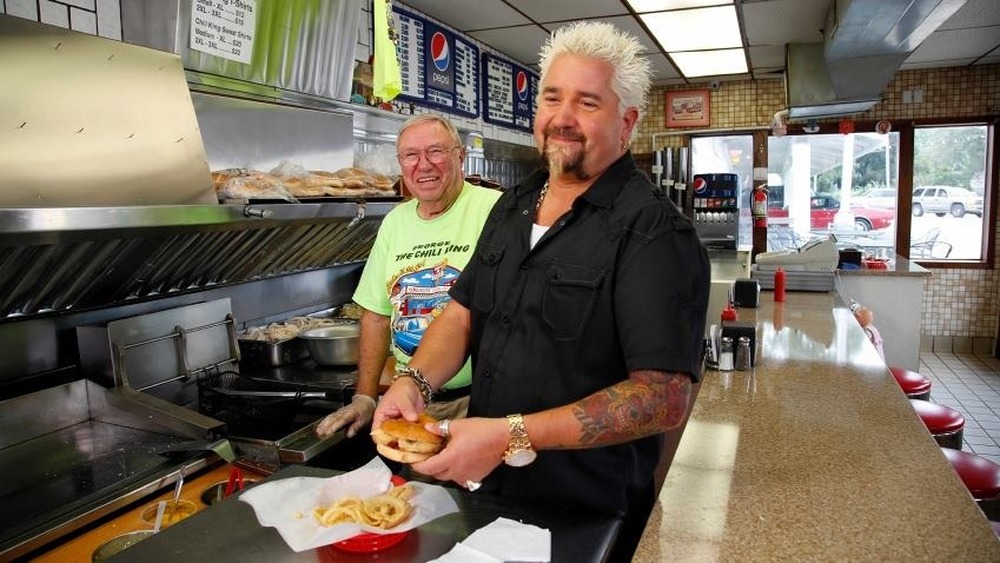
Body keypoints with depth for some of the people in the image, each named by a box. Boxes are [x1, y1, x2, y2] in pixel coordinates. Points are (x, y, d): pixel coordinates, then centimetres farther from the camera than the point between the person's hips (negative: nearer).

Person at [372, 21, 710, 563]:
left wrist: (513, 436, -31)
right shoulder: (512, 207, 4)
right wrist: (414, 380, -12)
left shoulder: (654, 233, -21)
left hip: (586, 513, -6)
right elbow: (464, 311, 7)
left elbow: (665, 396, -26)